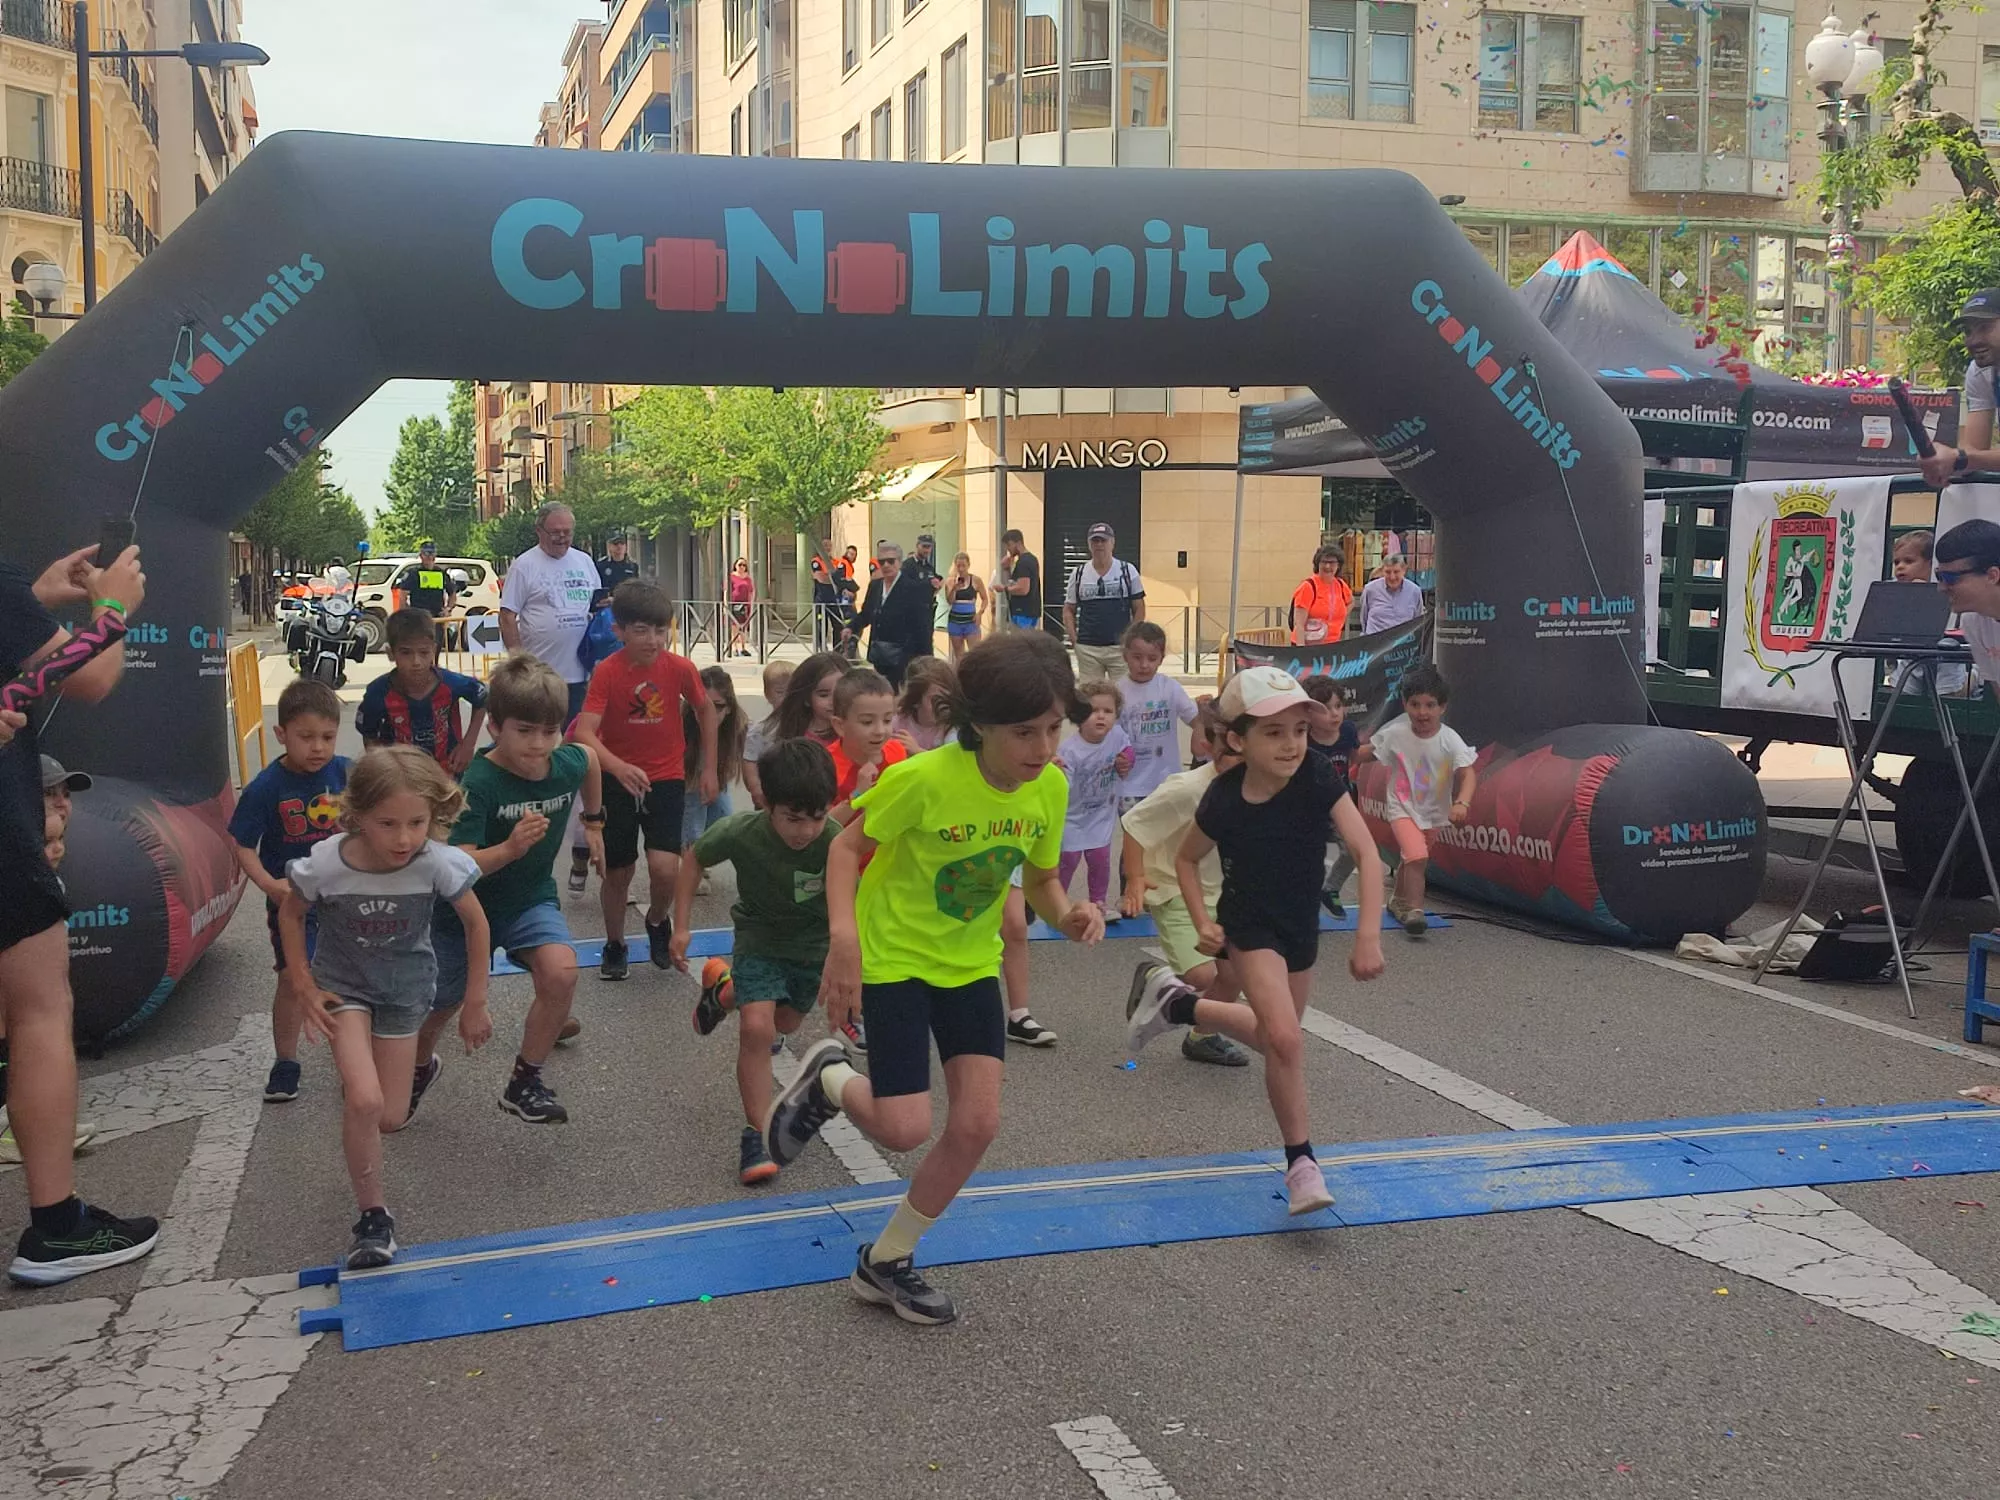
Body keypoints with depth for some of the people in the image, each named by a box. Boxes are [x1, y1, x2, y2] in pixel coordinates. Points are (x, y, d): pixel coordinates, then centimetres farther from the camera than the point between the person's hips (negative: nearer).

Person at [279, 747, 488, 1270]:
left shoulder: (437, 863, -29)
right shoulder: (325, 865, -29)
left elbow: (476, 923, -12)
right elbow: (290, 914, -6)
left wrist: (475, 1003, -6)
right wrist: (303, 988, -7)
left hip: (405, 988, 1)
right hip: (342, 986, -1)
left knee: (391, 1118, 6)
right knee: (363, 1102, -21)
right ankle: (373, 1213, 0)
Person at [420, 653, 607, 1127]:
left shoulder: (568, 764, -16)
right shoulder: (479, 783, -30)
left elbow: (590, 757, 11)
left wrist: (593, 824, 18)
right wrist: (509, 849, -51)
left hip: (531, 898, 2)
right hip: (467, 905, -2)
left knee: (561, 971, -26)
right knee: (441, 1004, 16)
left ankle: (525, 1082, -6)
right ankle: (419, 1065, 53)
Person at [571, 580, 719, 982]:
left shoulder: (680, 668, -12)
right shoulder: (607, 672, -17)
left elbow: (706, 712, 7)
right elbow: (584, 732, -26)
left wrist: (709, 768, 8)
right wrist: (618, 766, -43)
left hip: (666, 779, 0)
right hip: (617, 780, 0)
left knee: (664, 867, -15)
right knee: (618, 870, 9)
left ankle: (657, 921, 17)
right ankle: (614, 945, 33)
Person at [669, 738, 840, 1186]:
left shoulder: (836, 842, -35)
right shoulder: (740, 833, -29)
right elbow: (695, 859, -8)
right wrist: (680, 927, -9)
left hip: (815, 944, 2)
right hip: (759, 938, -1)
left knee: (785, 1026, 24)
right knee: (756, 1028, -21)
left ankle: (725, 990, 56)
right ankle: (757, 1136, -7)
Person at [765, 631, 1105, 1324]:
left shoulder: (1050, 786, -11)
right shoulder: (925, 779, -26)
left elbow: (1041, 878, 4)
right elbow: (849, 844, -14)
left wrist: (1067, 914, -19)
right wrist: (843, 937, -27)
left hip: (970, 962, 5)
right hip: (893, 955, -5)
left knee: (977, 1123, -1)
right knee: (903, 1129, -11)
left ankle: (887, 1261, 20)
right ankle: (827, 1080, 24)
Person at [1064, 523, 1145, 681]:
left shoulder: (1128, 571, 2)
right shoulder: (1078, 573, 6)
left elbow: (1139, 608, 6)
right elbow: (1068, 610, 12)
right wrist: (1074, 638, 0)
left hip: (1120, 647, -1)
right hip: (1087, 649, 2)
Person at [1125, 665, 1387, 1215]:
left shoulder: (1317, 779, -23)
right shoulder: (1224, 798, -22)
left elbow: (1366, 851, -29)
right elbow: (1186, 859, -2)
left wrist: (1368, 934, -38)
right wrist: (1203, 922, -14)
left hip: (1301, 925, 4)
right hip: (1249, 926, -4)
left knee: (1275, 1035, 19)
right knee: (1285, 1039, -20)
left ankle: (1175, 1002, 42)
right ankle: (1301, 1162, -3)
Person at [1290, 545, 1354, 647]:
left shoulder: (1341, 585, 7)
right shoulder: (1308, 587, -12)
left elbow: (1351, 601, 31)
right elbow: (1298, 624, -17)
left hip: (1332, 645, 6)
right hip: (1308, 646, -6)